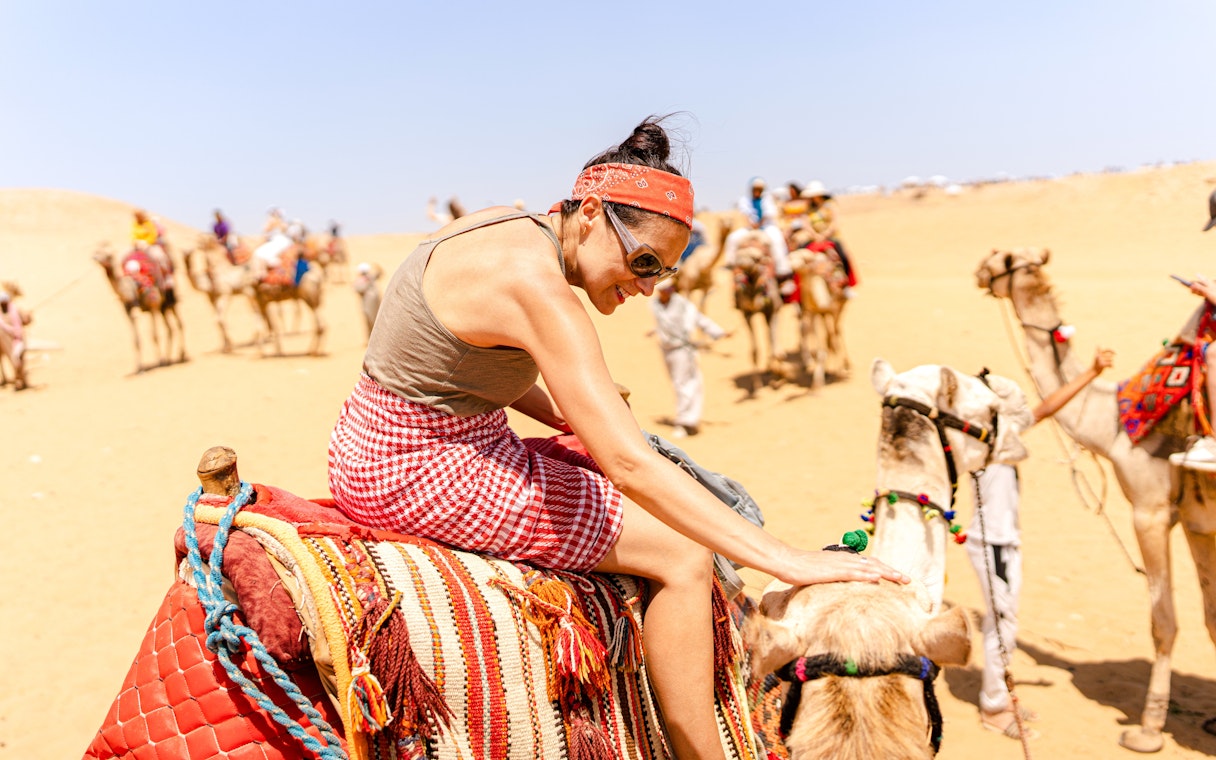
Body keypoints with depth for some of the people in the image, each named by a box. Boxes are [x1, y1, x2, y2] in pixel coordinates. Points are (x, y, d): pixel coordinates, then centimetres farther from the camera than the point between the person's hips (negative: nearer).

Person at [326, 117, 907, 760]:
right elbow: (633, 465, -30)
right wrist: (786, 560, -29)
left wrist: (580, 422, 9)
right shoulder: (535, 284, -25)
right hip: (420, 474, -10)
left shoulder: (507, 227, 4)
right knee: (681, 556, -9)